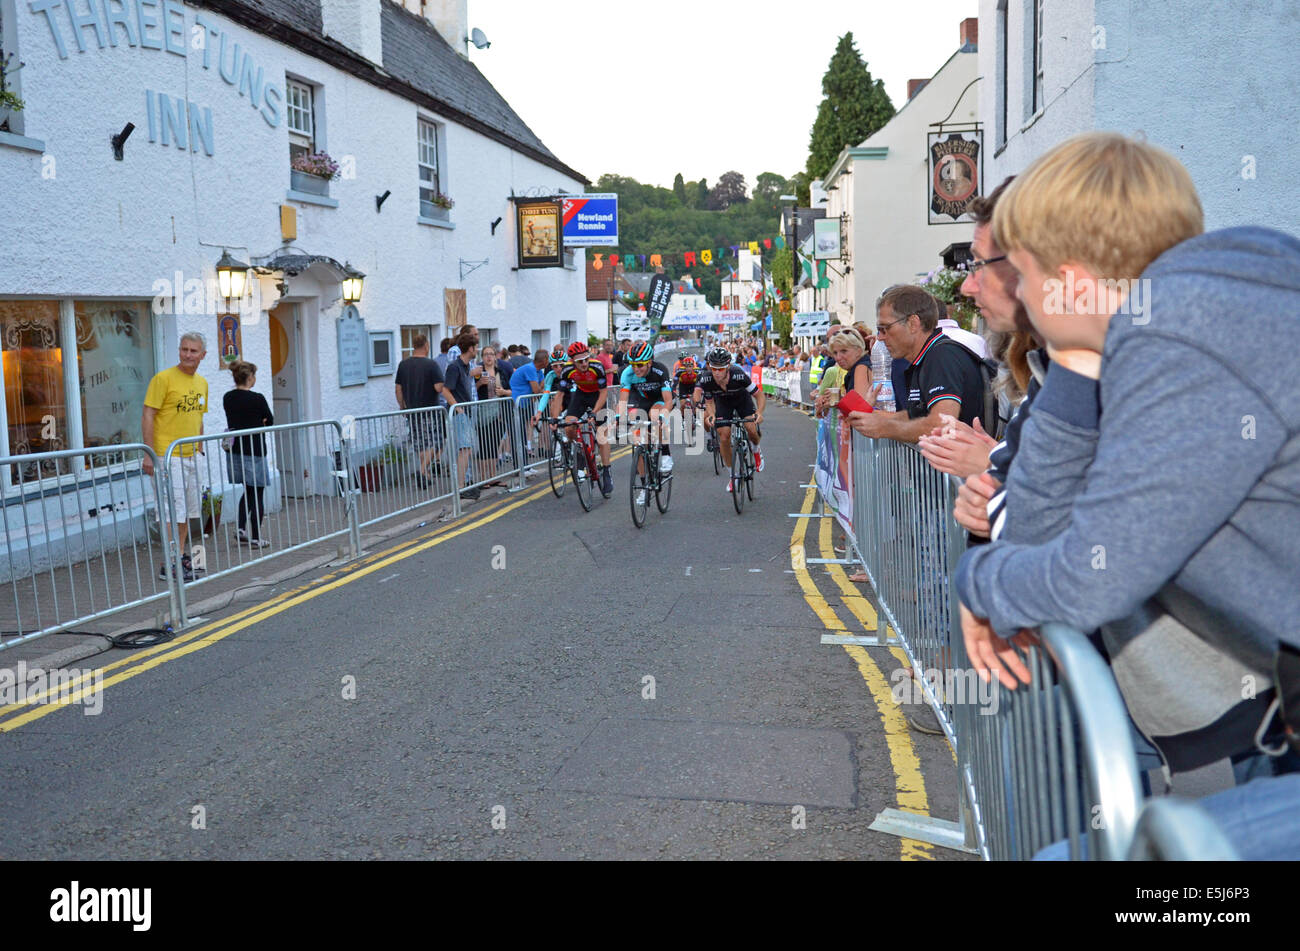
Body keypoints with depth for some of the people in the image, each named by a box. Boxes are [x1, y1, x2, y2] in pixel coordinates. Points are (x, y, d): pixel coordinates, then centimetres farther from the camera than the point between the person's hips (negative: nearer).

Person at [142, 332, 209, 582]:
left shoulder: (201, 383, 12)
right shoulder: (163, 378, -10)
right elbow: (148, 416, -12)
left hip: (191, 457, 8)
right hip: (169, 457, -7)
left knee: (187, 510, 13)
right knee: (174, 511, -8)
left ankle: (181, 558, 24)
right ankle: (170, 565, -3)